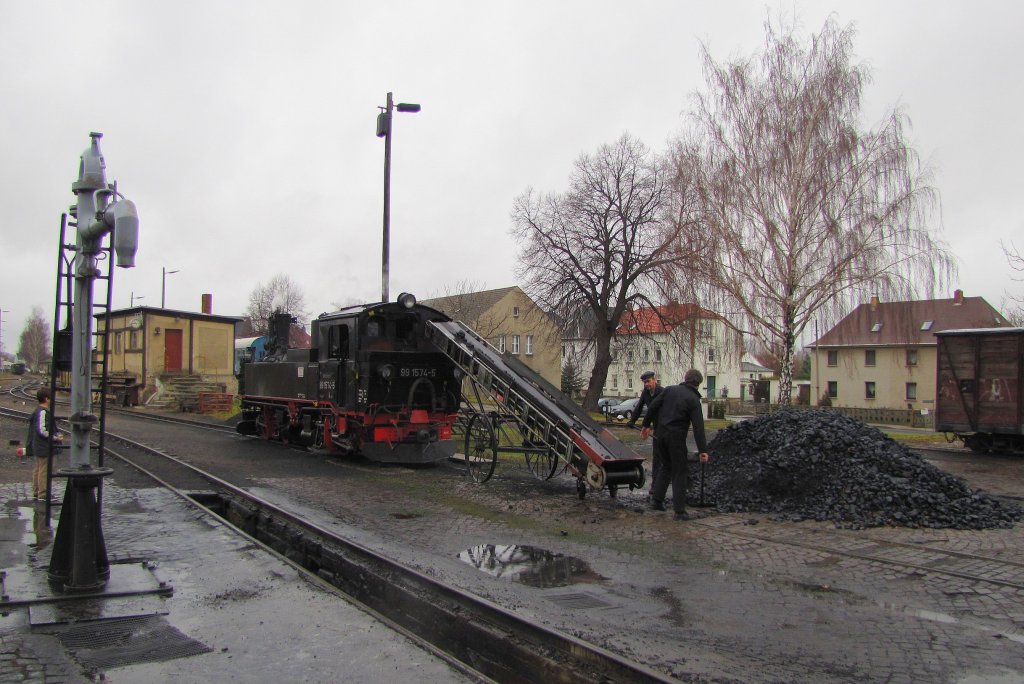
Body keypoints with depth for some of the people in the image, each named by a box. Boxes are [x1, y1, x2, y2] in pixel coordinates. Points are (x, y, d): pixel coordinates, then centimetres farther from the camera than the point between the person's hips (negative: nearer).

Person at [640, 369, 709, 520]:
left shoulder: (670, 389, 6)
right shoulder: (694, 400, -6)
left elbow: (653, 407, 5)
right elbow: (698, 426, -13)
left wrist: (646, 425, 15)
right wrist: (703, 450, -14)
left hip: (660, 434, 5)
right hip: (676, 438, -5)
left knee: (665, 466, 22)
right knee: (680, 473, 3)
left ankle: (656, 500, 21)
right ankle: (679, 511, 2)